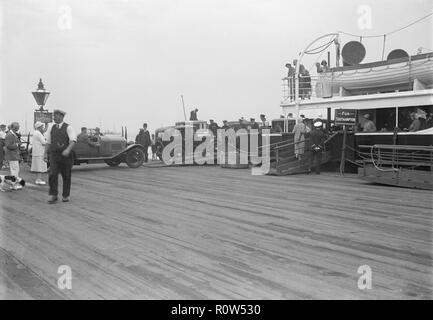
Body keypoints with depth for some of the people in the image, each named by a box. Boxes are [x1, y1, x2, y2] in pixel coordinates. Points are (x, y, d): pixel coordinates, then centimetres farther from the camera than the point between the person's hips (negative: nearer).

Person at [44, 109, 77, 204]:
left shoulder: (68, 128, -3)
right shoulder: (51, 128, 10)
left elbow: (73, 140, -14)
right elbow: (48, 142, 15)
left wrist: (68, 150, -29)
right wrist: (45, 153, 7)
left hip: (65, 155, -2)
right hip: (54, 154, 3)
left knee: (66, 176, 5)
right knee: (52, 175, -10)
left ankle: (65, 196, 18)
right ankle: (53, 196, -5)